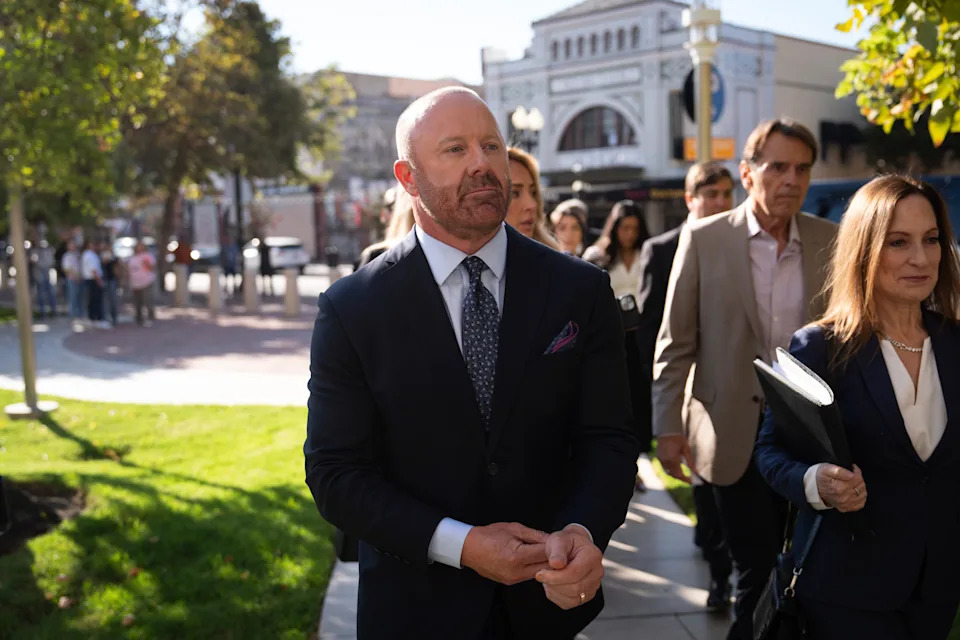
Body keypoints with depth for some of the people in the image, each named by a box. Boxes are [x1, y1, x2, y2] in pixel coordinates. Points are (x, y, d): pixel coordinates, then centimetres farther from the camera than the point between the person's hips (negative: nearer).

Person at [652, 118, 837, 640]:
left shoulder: (831, 241, 2)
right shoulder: (704, 239, -4)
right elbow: (675, 343, -2)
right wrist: (667, 428, -5)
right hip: (737, 435, -2)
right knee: (757, 569, 7)